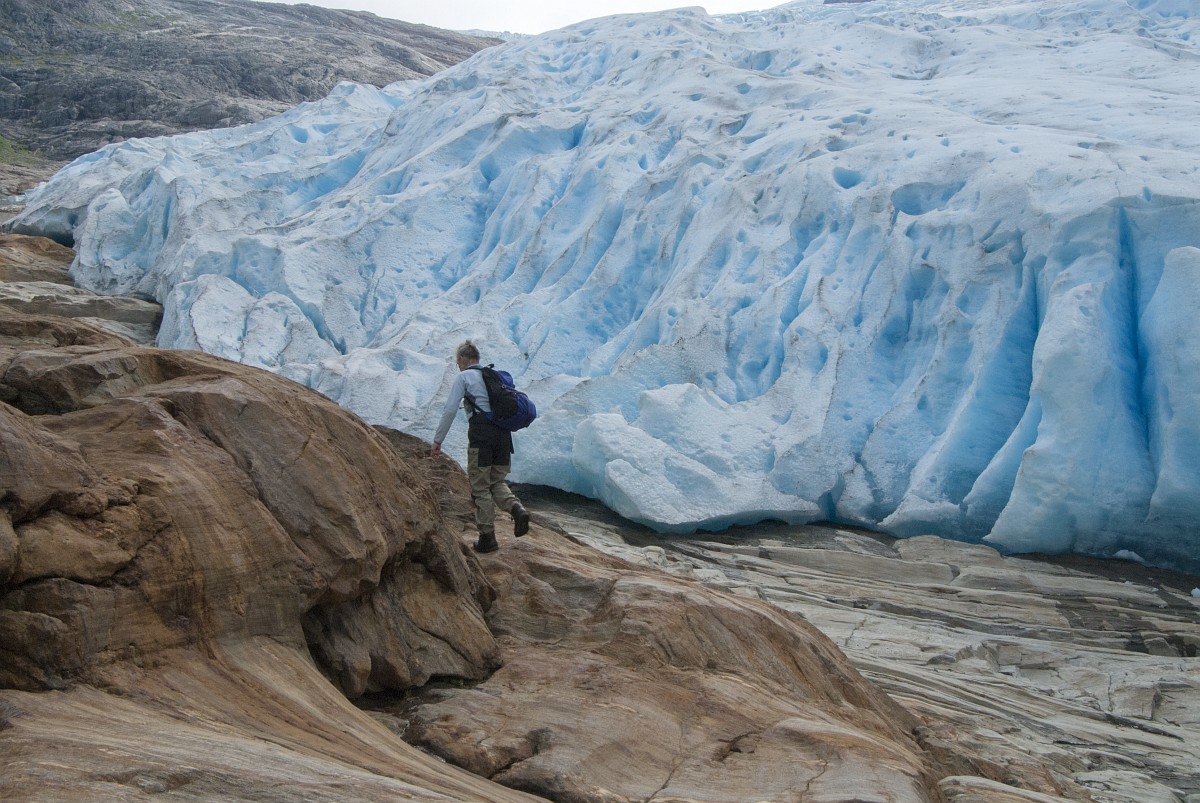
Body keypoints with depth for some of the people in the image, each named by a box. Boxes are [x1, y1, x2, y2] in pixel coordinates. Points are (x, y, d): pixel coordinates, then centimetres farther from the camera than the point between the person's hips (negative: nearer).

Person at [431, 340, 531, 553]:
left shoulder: (464, 377, 4)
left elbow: (450, 409, -4)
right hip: (503, 432, 6)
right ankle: (517, 508, -13)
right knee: (497, 481, 16)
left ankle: (487, 538, 0)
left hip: (481, 431, -5)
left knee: (480, 487, 2)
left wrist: (437, 440, 0)